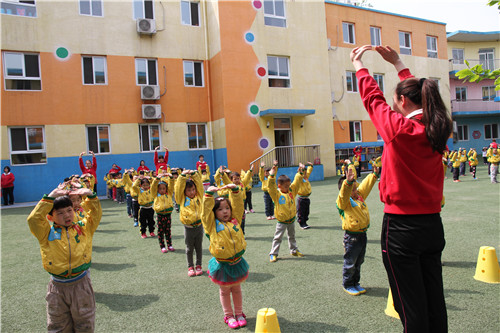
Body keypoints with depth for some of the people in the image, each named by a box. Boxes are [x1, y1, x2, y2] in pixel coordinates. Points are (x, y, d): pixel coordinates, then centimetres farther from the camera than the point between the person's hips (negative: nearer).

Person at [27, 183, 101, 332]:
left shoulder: (84, 228, 4)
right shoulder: (47, 233, -1)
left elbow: (95, 214, 0)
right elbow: (34, 219, -13)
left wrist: (90, 196, -14)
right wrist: (49, 198, -18)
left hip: (81, 283, 0)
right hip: (57, 286, 0)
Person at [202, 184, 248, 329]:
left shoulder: (235, 220, 1)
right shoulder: (212, 224, -8)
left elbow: (238, 205, -4)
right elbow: (206, 211, -19)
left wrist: (235, 190, -15)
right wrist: (209, 194, -27)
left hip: (237, 262, 3)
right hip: (222, 264, -3)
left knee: (236, 289, 20)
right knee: (224, 290, 15)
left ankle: (239, 313, 36)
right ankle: (228, 315, 32)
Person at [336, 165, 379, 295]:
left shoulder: (360, 196, 9)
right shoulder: (343, 201, -15)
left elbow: (366, 185, 20)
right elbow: (344, 194, -36)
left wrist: (374, 174, 22)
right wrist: (348, 182, -52)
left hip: (362, 234, 8)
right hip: (351, 237, -8)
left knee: (358, 262, 19)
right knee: (350, 263, 6)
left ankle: (355, 283, 34)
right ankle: (347, 285, 22)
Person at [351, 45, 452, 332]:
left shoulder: (400, 128, -16)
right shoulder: (439, 129, 2)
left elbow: (374, 99, -1)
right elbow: (420, 96, 19)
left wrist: (359, 65, 16)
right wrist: (398, 64, 30)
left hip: (401, 226, -7)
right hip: (433, 224, 7)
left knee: (411, 307, 5)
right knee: (435, 301, 17)